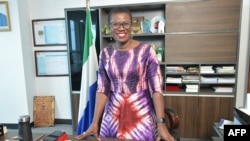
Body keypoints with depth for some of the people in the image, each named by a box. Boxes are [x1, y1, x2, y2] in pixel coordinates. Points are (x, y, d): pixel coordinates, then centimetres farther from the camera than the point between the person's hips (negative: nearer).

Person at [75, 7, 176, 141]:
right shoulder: (105, 53, 0)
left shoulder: (146, 50, -10)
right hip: (113, 114, 3)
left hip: (141, 113, -2)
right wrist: (95, 122, -3)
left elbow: (156, 88, -12)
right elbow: (102, 89, 0)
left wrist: (161, 122, -19)